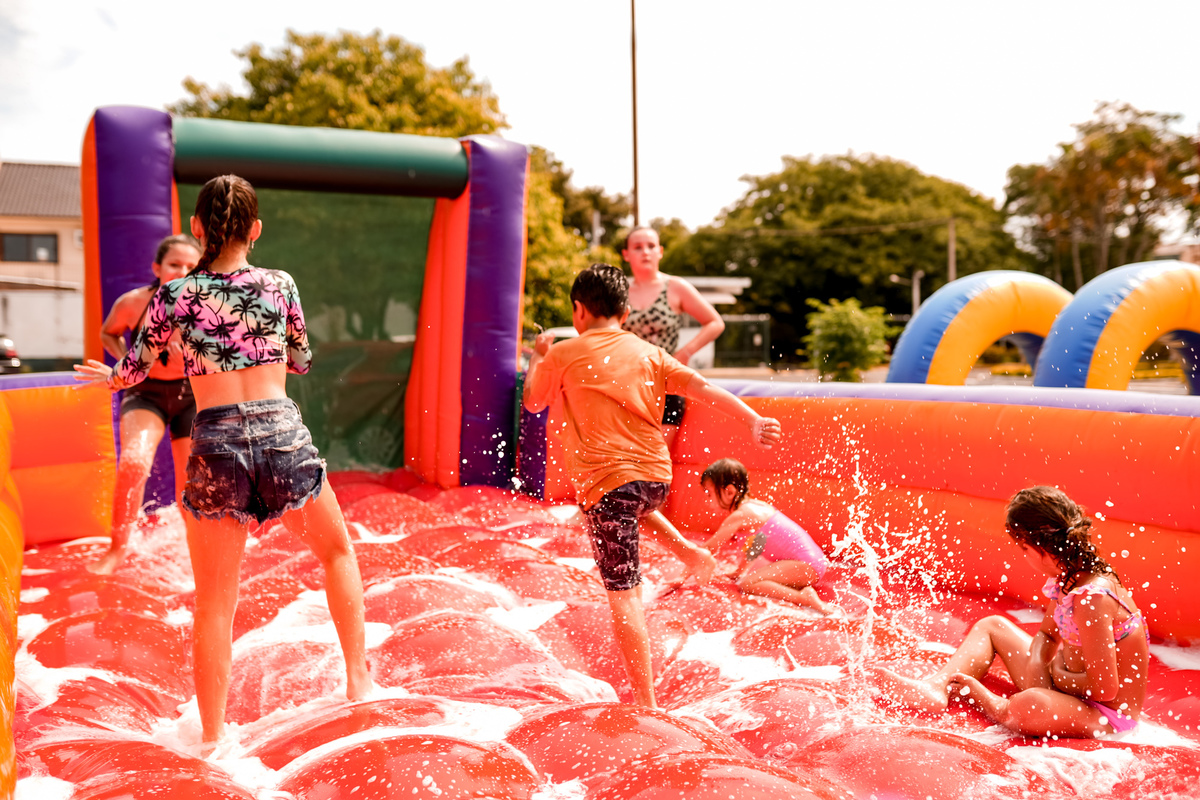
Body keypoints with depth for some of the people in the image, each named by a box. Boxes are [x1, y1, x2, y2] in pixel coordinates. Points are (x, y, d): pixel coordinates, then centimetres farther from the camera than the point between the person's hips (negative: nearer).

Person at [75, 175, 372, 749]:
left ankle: (212, 736, 18)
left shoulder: (174, 296, 1)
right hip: (283, 434, 0)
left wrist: (107, 375, 34)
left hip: (216, 443, 0)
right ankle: (358, 680, 26)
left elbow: (132, 372, 11)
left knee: (214, 601, 11)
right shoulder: (280, 285, 3)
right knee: (336, 551, 24)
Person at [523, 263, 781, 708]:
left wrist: (538, 357, 31)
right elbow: (702, 388, -1)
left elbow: (532, 402, 14)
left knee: (623, 596, -2)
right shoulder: (647, 352, 9)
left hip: (606, 481, -5)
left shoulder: (564, 354, -1)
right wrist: (754, 422, -5)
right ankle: (688, 551, 22)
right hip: (657, 475, 5)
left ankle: (645, 703, -2)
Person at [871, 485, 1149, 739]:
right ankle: (936, 687, -5)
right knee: (993, 625, 14)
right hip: (1066, 686, 10)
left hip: (1105, 716, -10)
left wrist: (1055, 674, -13)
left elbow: (1104, 688, -30)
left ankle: (993, 704, -6)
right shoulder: (1068, 578, -1)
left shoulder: (1091, 598, -31)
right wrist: (1035, 668, -8)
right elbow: (1047, 634, 13)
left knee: (1031, 705, -41)